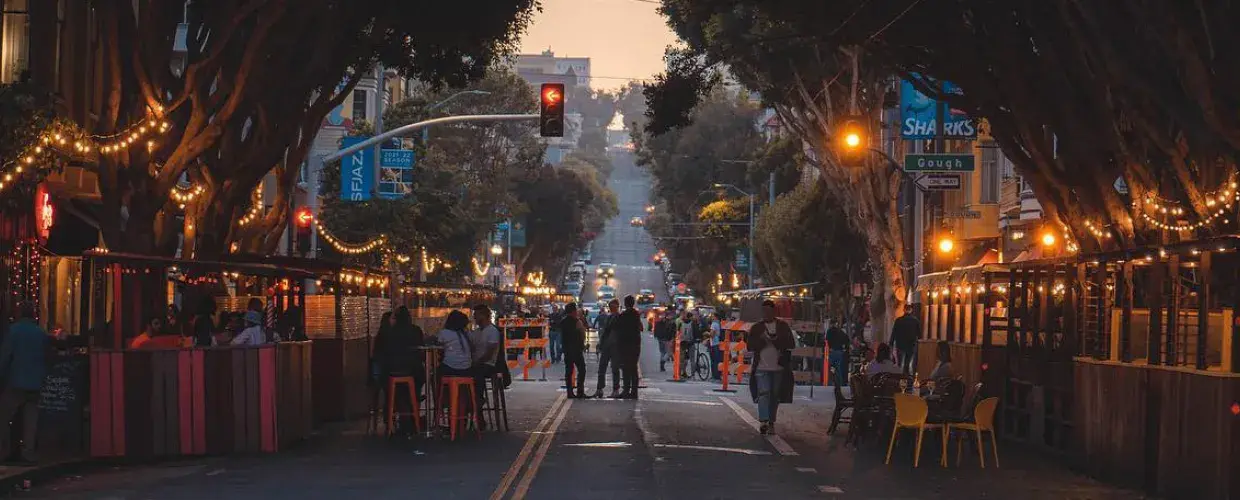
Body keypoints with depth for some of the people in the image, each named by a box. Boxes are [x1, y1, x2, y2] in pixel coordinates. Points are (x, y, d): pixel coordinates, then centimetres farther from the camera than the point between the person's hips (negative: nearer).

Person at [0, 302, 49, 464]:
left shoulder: (14, 330, -8)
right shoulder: (42, 334, 6)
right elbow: (46, 358, 15)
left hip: (15, 383, -4)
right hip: (35, 384, 4)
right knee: (30, 419, 6)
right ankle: (28, 453, 1)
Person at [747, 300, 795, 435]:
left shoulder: (783, 326, 7)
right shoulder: (756, 328, 8)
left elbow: (791, 344, 0)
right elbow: (750, 346, 2)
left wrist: (776, 340, -14)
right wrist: (762, 339, -14)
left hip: (779, 368, 1)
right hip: (762, 367, -1)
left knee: (775, 396, 8)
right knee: (763, 393, -16)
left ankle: (771, 423, 17)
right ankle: (763, 422, -22)